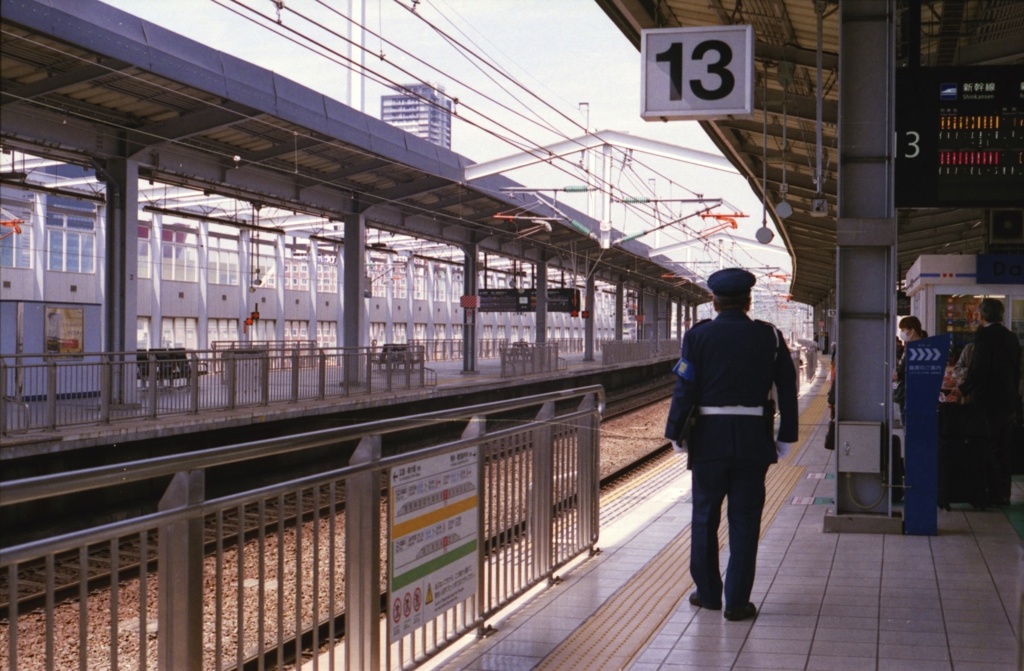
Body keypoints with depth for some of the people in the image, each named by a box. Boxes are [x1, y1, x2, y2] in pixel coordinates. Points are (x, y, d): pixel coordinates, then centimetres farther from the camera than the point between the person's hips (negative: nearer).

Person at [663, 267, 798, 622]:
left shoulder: (698, 336, -3)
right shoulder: (769, 337, 2)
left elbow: (684, 389, -7)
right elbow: (788, 390, 3)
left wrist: (676, 433, 2)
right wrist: (785, 437, 10)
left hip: (708, 439, -1)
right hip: (753, 442, 1)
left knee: (705, 517, 13)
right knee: (745, 520, 5)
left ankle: (708, 592, 22)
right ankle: (737, 601, 6)